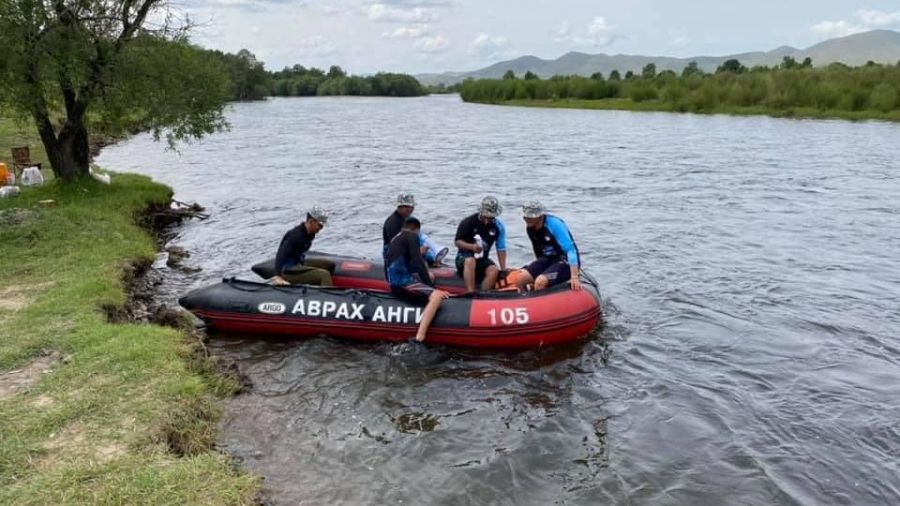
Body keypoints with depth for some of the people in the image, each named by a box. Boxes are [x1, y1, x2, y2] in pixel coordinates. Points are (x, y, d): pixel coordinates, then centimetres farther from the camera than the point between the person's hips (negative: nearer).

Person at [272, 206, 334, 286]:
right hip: (289, 271, -10)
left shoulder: (310, 233, 3)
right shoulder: (296, 235, -24)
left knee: (330, 265, 12)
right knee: (324, 275, -24)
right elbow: (281, 254, -34)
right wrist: (278, 276, -43)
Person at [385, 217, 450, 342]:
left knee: (430, 276, 30)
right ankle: (419, 339, -40)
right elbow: (418, 263, -11)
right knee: (437, 296, -28)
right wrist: (431, 286, -8)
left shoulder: (396, 238, 23)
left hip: (397, 281, 10)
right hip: (402, 283, -10)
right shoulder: (411, 236, -2)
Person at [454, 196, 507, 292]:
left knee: (494, 270, -27)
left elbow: (501, 249, 1)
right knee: (470, 261, -37)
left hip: (483, 259, 3)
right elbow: (458, 242, -8)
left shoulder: (499, 226, -1)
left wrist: (503, 270, -7)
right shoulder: (468, 222, -10)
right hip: (464, 256, -3)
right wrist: (471, 246, -27)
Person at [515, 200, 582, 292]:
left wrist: (574, 277, -35)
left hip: (566, 261, -7)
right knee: (520, 281, -11)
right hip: (548, 260, 7)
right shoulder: (530, 228, -1)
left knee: (540, 282, -30)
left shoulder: (554, 224, -23)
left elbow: (570, 249, -28)